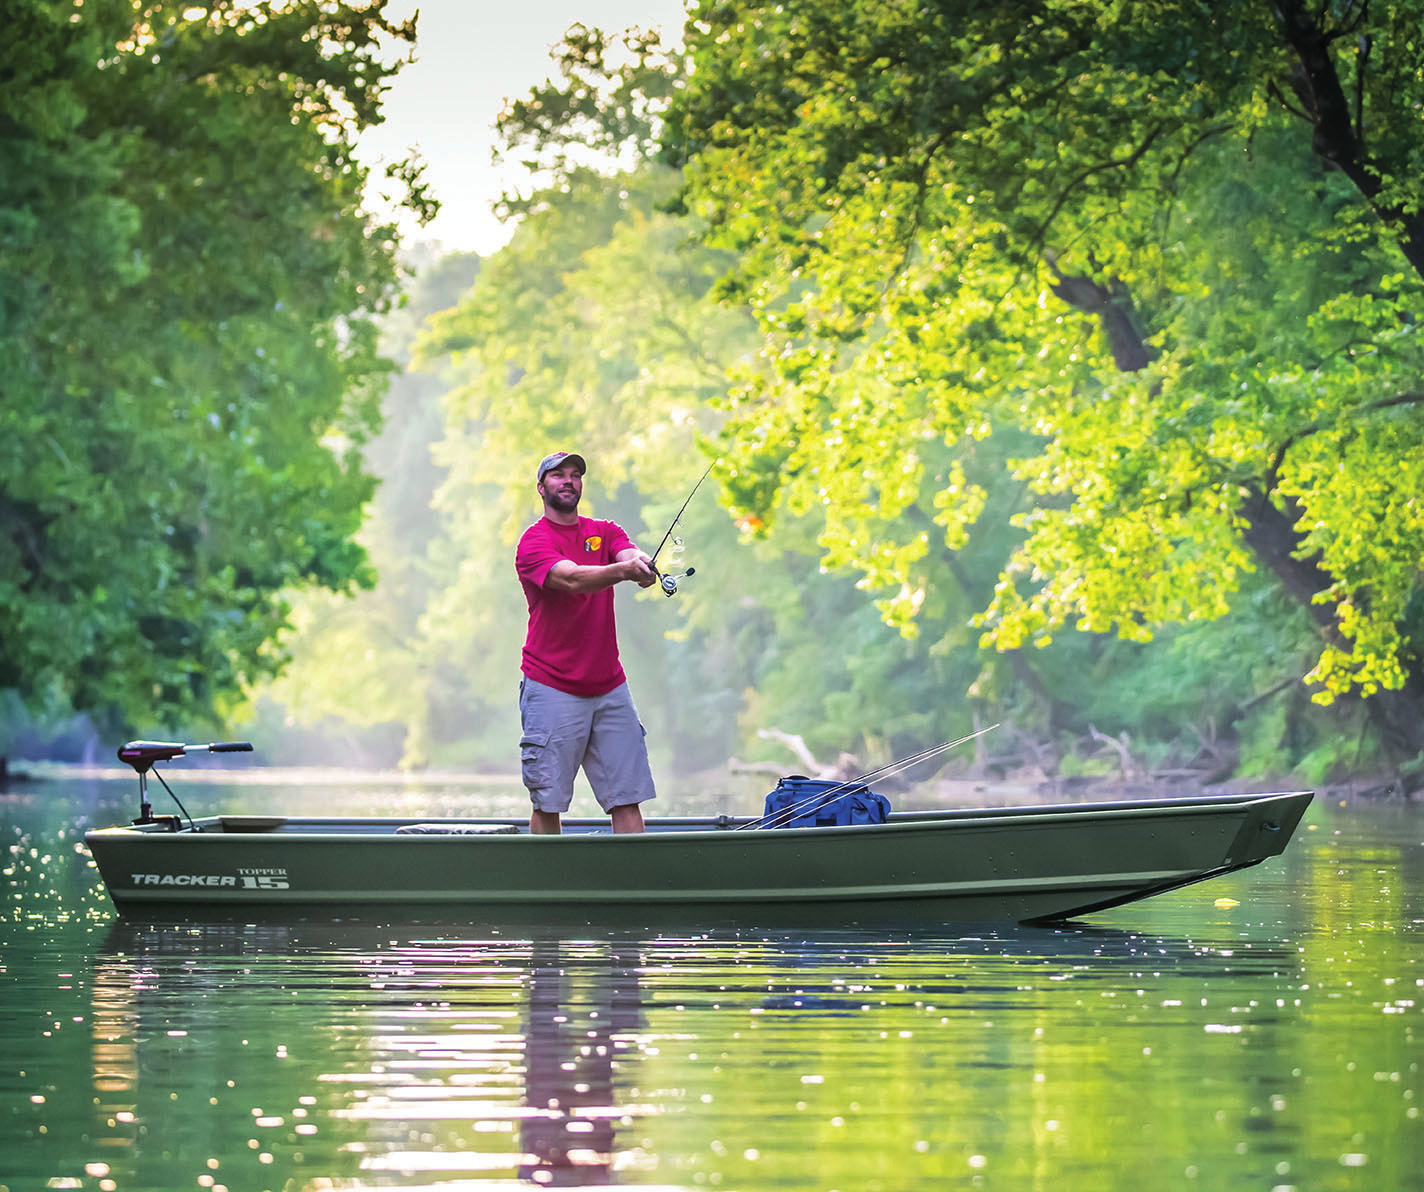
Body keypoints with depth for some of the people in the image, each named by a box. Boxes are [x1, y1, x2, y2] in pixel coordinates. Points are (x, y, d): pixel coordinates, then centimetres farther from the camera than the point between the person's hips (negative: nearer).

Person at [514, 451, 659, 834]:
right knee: (547, 804, -1)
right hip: (552, 689, -4)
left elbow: (630, 553, -10)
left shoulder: (605, 532, 12)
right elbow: (572, 578, -23)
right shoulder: (534, 542, -4)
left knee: (627, 800, 0)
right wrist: (624, 570, -42)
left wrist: (643, 564, -36)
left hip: (610, 688, 4)